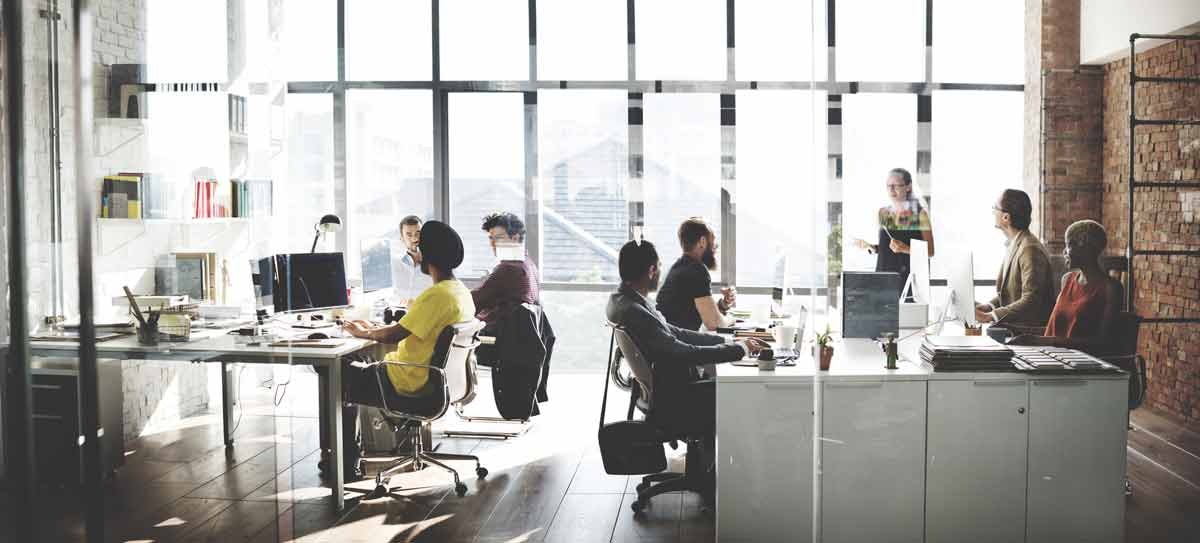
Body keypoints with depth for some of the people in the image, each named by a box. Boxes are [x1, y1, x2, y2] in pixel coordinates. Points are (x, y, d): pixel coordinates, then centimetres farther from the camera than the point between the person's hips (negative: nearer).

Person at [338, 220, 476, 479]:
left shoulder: (437, 295, -25)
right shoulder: (461, 291, 6)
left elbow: (395, 335, -23)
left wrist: (363, 333, -5)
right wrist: (372, 328, 13)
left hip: (412, 388, -10)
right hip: (433, 378, 10)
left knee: (339, 380, 5)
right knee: (357, 368, 23)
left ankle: (347, 466, 12)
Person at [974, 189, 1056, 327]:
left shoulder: (1030, 250, -19)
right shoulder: (1013, 244, 10)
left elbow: (1031, 301, -23)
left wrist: (989, 316, -25)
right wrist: (989, 306, -2)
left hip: (1030, 329, -8)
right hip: (1012, 325, 8)